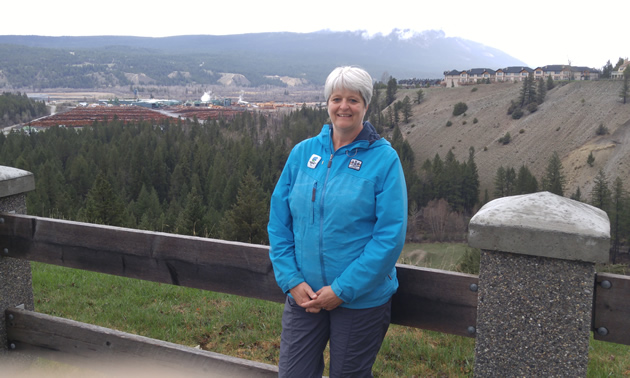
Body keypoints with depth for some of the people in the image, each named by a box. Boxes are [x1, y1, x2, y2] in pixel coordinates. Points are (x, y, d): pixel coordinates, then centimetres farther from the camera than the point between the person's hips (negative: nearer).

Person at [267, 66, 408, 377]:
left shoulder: (384, 159, -9)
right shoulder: (302, 152, 2)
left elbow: (391, 235, -13)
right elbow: (279, 222, 4)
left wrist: (343, 289, -15)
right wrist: (292, 280, -6)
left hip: (361, 300, -3)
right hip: (303, 295, 3)